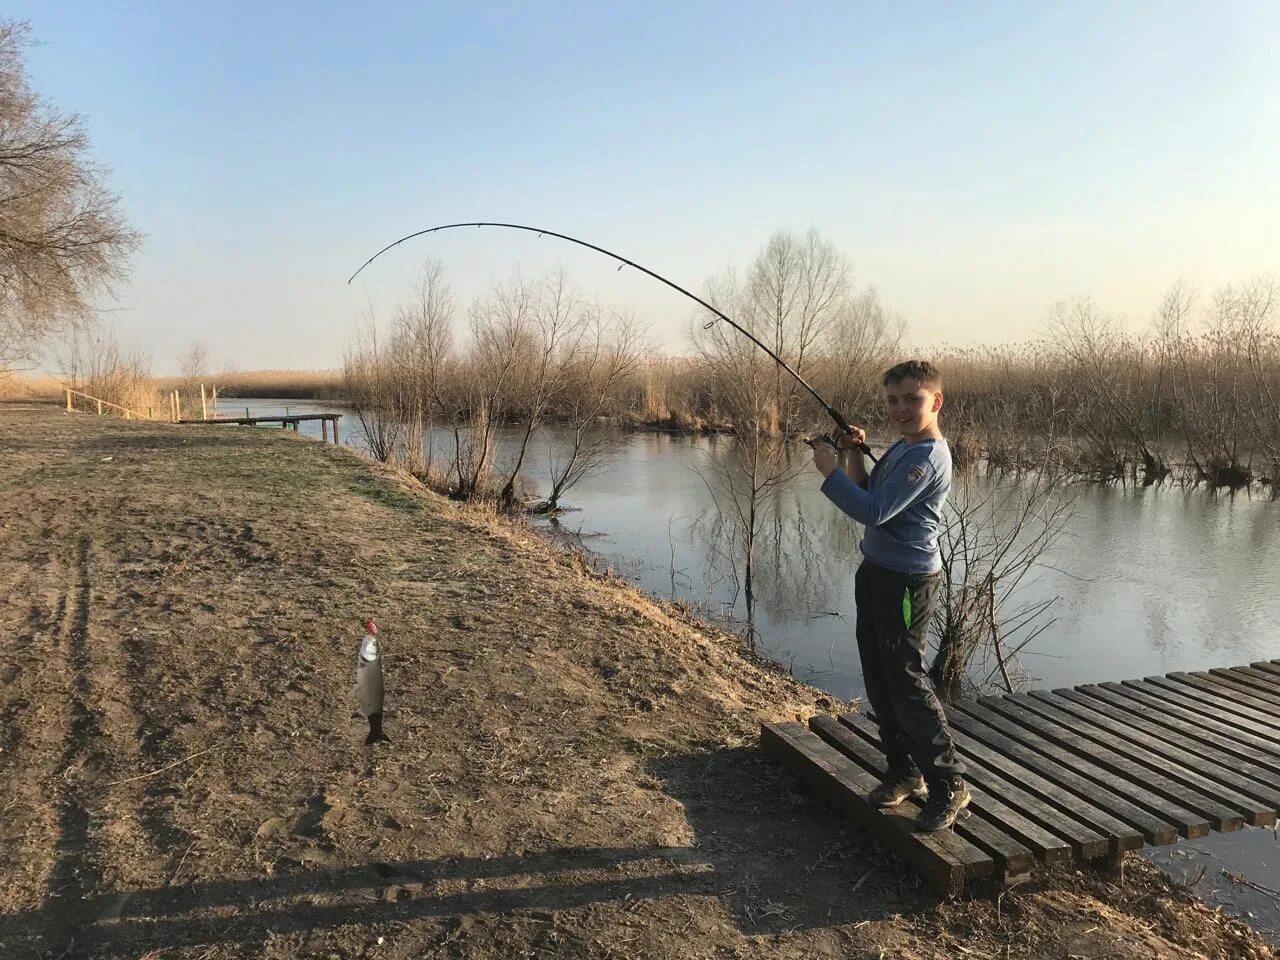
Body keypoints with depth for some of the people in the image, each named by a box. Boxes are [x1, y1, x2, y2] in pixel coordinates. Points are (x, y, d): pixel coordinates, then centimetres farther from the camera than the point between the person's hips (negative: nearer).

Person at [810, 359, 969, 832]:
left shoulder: (927, 457, -19)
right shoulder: (901, 447, 12)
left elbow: (874, 512, -25)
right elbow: (869, 497, 17)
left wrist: (830, 471, -17)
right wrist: (856, 457, 3)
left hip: (906, 581, -10)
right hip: (876, 572, 10)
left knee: (906, 683, -4)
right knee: (879, 681, 15)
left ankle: (949, 784, 10)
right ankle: (904, 771, 29)